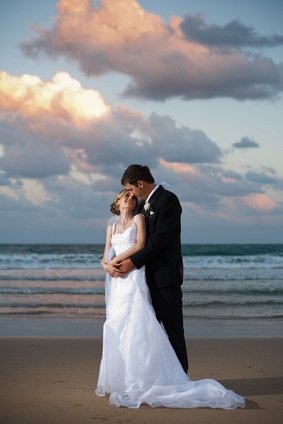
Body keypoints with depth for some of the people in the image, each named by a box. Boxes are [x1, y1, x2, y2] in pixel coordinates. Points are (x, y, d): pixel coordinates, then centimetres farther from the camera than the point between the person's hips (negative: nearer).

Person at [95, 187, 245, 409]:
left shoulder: (139, 219, 8)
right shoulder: (111, 227, 21)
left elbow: (140, 245, -7)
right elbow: (105, 257, 16)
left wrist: (116, 260, -8)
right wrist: (107, 265, -6)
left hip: (134, 279, -5)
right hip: (117, 282, 5)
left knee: (135, 329, -14)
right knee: (115, 330, 1)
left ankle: (137, 387, -17)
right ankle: (117, 380, 5)